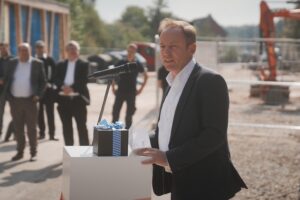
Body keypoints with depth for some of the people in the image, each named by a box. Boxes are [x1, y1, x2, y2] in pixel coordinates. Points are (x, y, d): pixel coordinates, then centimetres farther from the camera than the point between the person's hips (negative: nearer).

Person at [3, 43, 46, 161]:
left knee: (31, 128, 3)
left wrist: (38, 95, -11)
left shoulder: (37, 64, -1)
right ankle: (20, 151, 18)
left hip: (30, 100, -3)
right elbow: (6, 80, 10)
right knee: (18, 128, 9)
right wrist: (7, 95, 0)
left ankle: (33, 152, 10)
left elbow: (43, 81, 1)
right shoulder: (12, 63, 7)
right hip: (15, 100, 3)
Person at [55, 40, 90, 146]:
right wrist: (63, 87, -18)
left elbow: (83, 81, -8)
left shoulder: (84, 65, 4)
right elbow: (56, 80, 3)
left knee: (82, 127, -2)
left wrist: (72, 88, -21)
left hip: (78, 99, -3)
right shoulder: (60, 65, 14)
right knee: (66, 127, 7)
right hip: (64, 99, 3)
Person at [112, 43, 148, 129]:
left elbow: (146, 76, 12)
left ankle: (127, 128, 16)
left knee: (129, 112, 6)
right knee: (116, 110, -3)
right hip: (120, 91, 0)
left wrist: (141, 88, 6)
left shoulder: (137, 65, 1)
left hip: (131, 92, 0)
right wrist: (113, 88, 2)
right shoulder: (121, 63, 1)